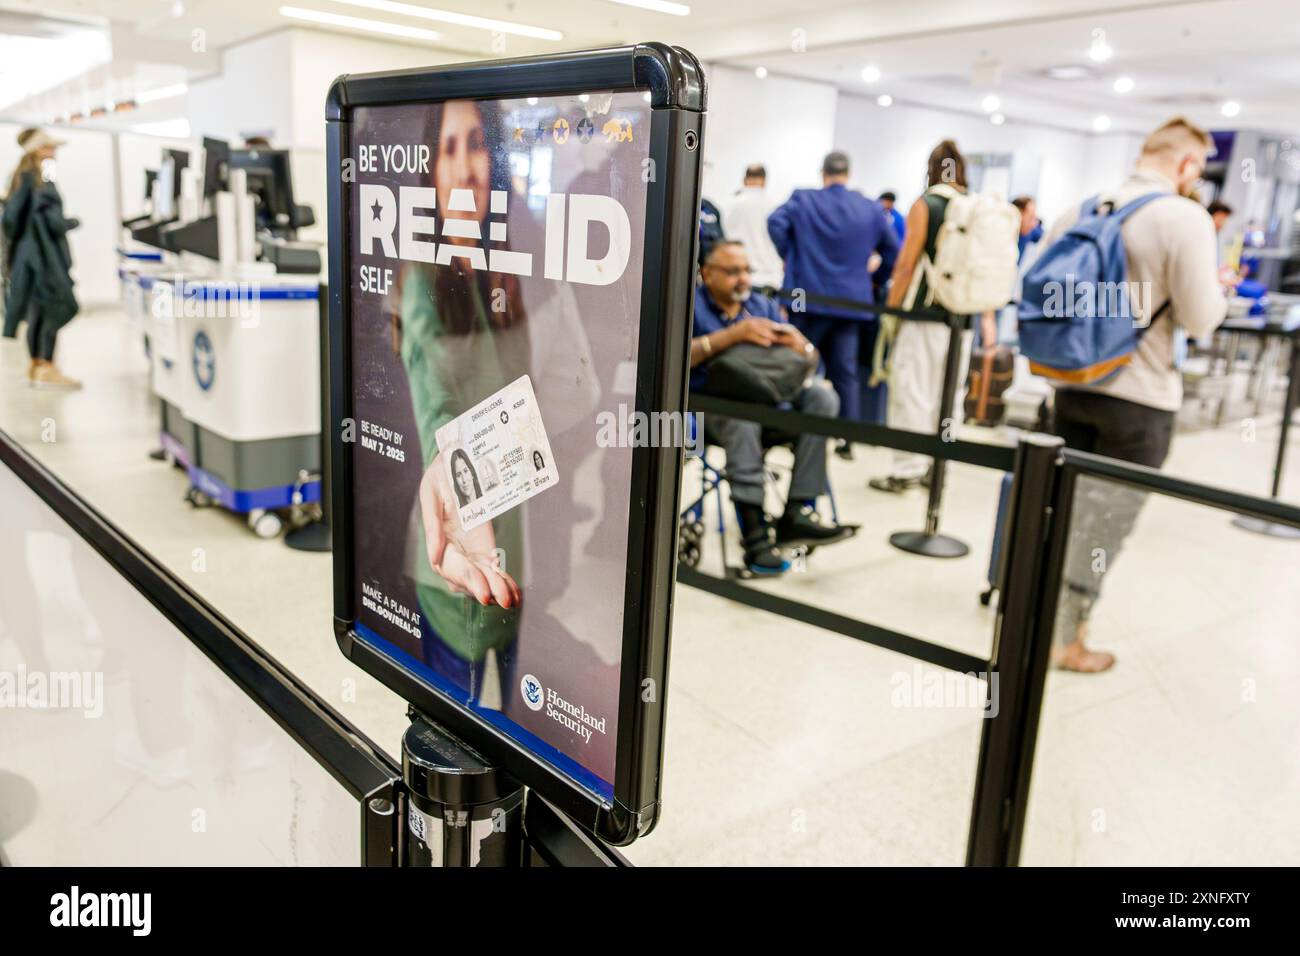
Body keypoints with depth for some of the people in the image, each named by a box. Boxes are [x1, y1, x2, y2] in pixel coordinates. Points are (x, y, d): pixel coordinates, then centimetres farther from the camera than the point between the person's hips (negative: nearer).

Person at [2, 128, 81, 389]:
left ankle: (36, 367, 17)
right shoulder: (41, 181, -13)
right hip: (44, 252, -9)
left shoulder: (21, 177, 14)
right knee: (54, 308, -6)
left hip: (26, 253, 9)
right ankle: (46, 368, -6)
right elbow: (52, 220, -20)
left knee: (38, 311, 12)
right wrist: (73, 223, -5)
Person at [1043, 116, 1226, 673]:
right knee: (1107, 520, 5)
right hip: (1140, 397, -6)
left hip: (1074, 384, 6)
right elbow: (1201, 319, -14)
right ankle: (1064, 640, 12)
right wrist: (1220, 287, 6)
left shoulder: (1081, 211, 4)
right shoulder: (1186, 218, -14)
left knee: (1065, 506, 18)